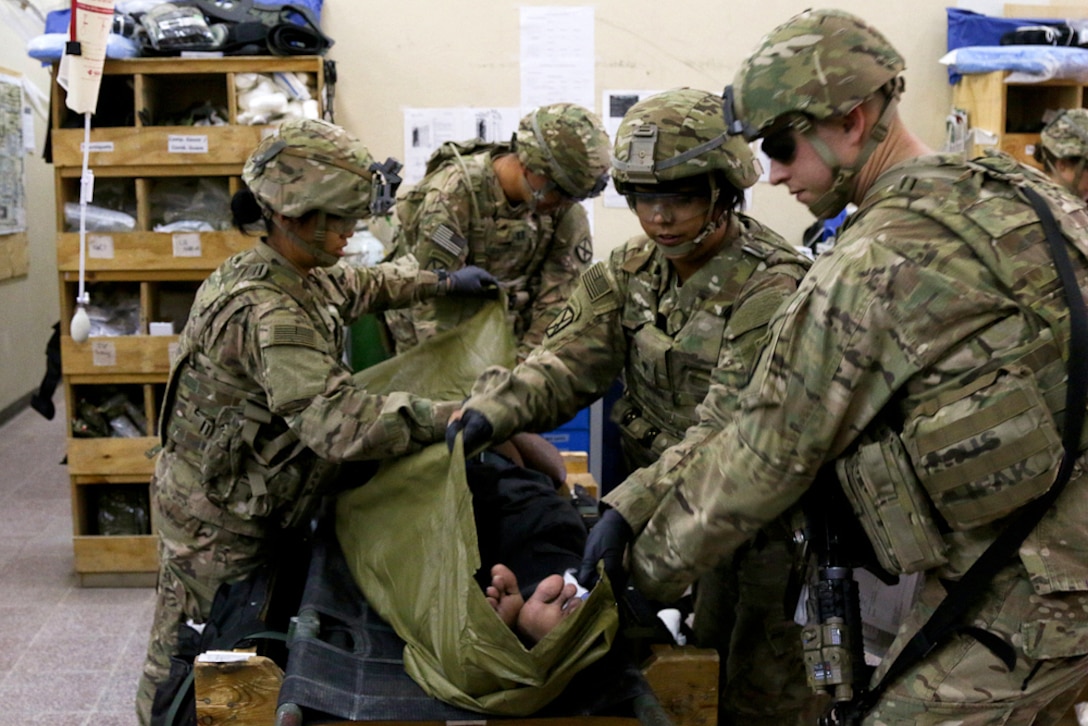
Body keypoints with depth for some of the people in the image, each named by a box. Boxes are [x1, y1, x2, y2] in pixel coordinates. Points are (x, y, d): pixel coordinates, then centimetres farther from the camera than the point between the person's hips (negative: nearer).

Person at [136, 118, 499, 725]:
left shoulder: (302, 278, 0)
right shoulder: (266, 313, -32)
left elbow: (358, 287, 24)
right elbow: (339, 422, -41)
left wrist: (441, 283, 19)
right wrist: (457, 419, -38)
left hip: (251, 504, 10)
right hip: (217, 517, -10)